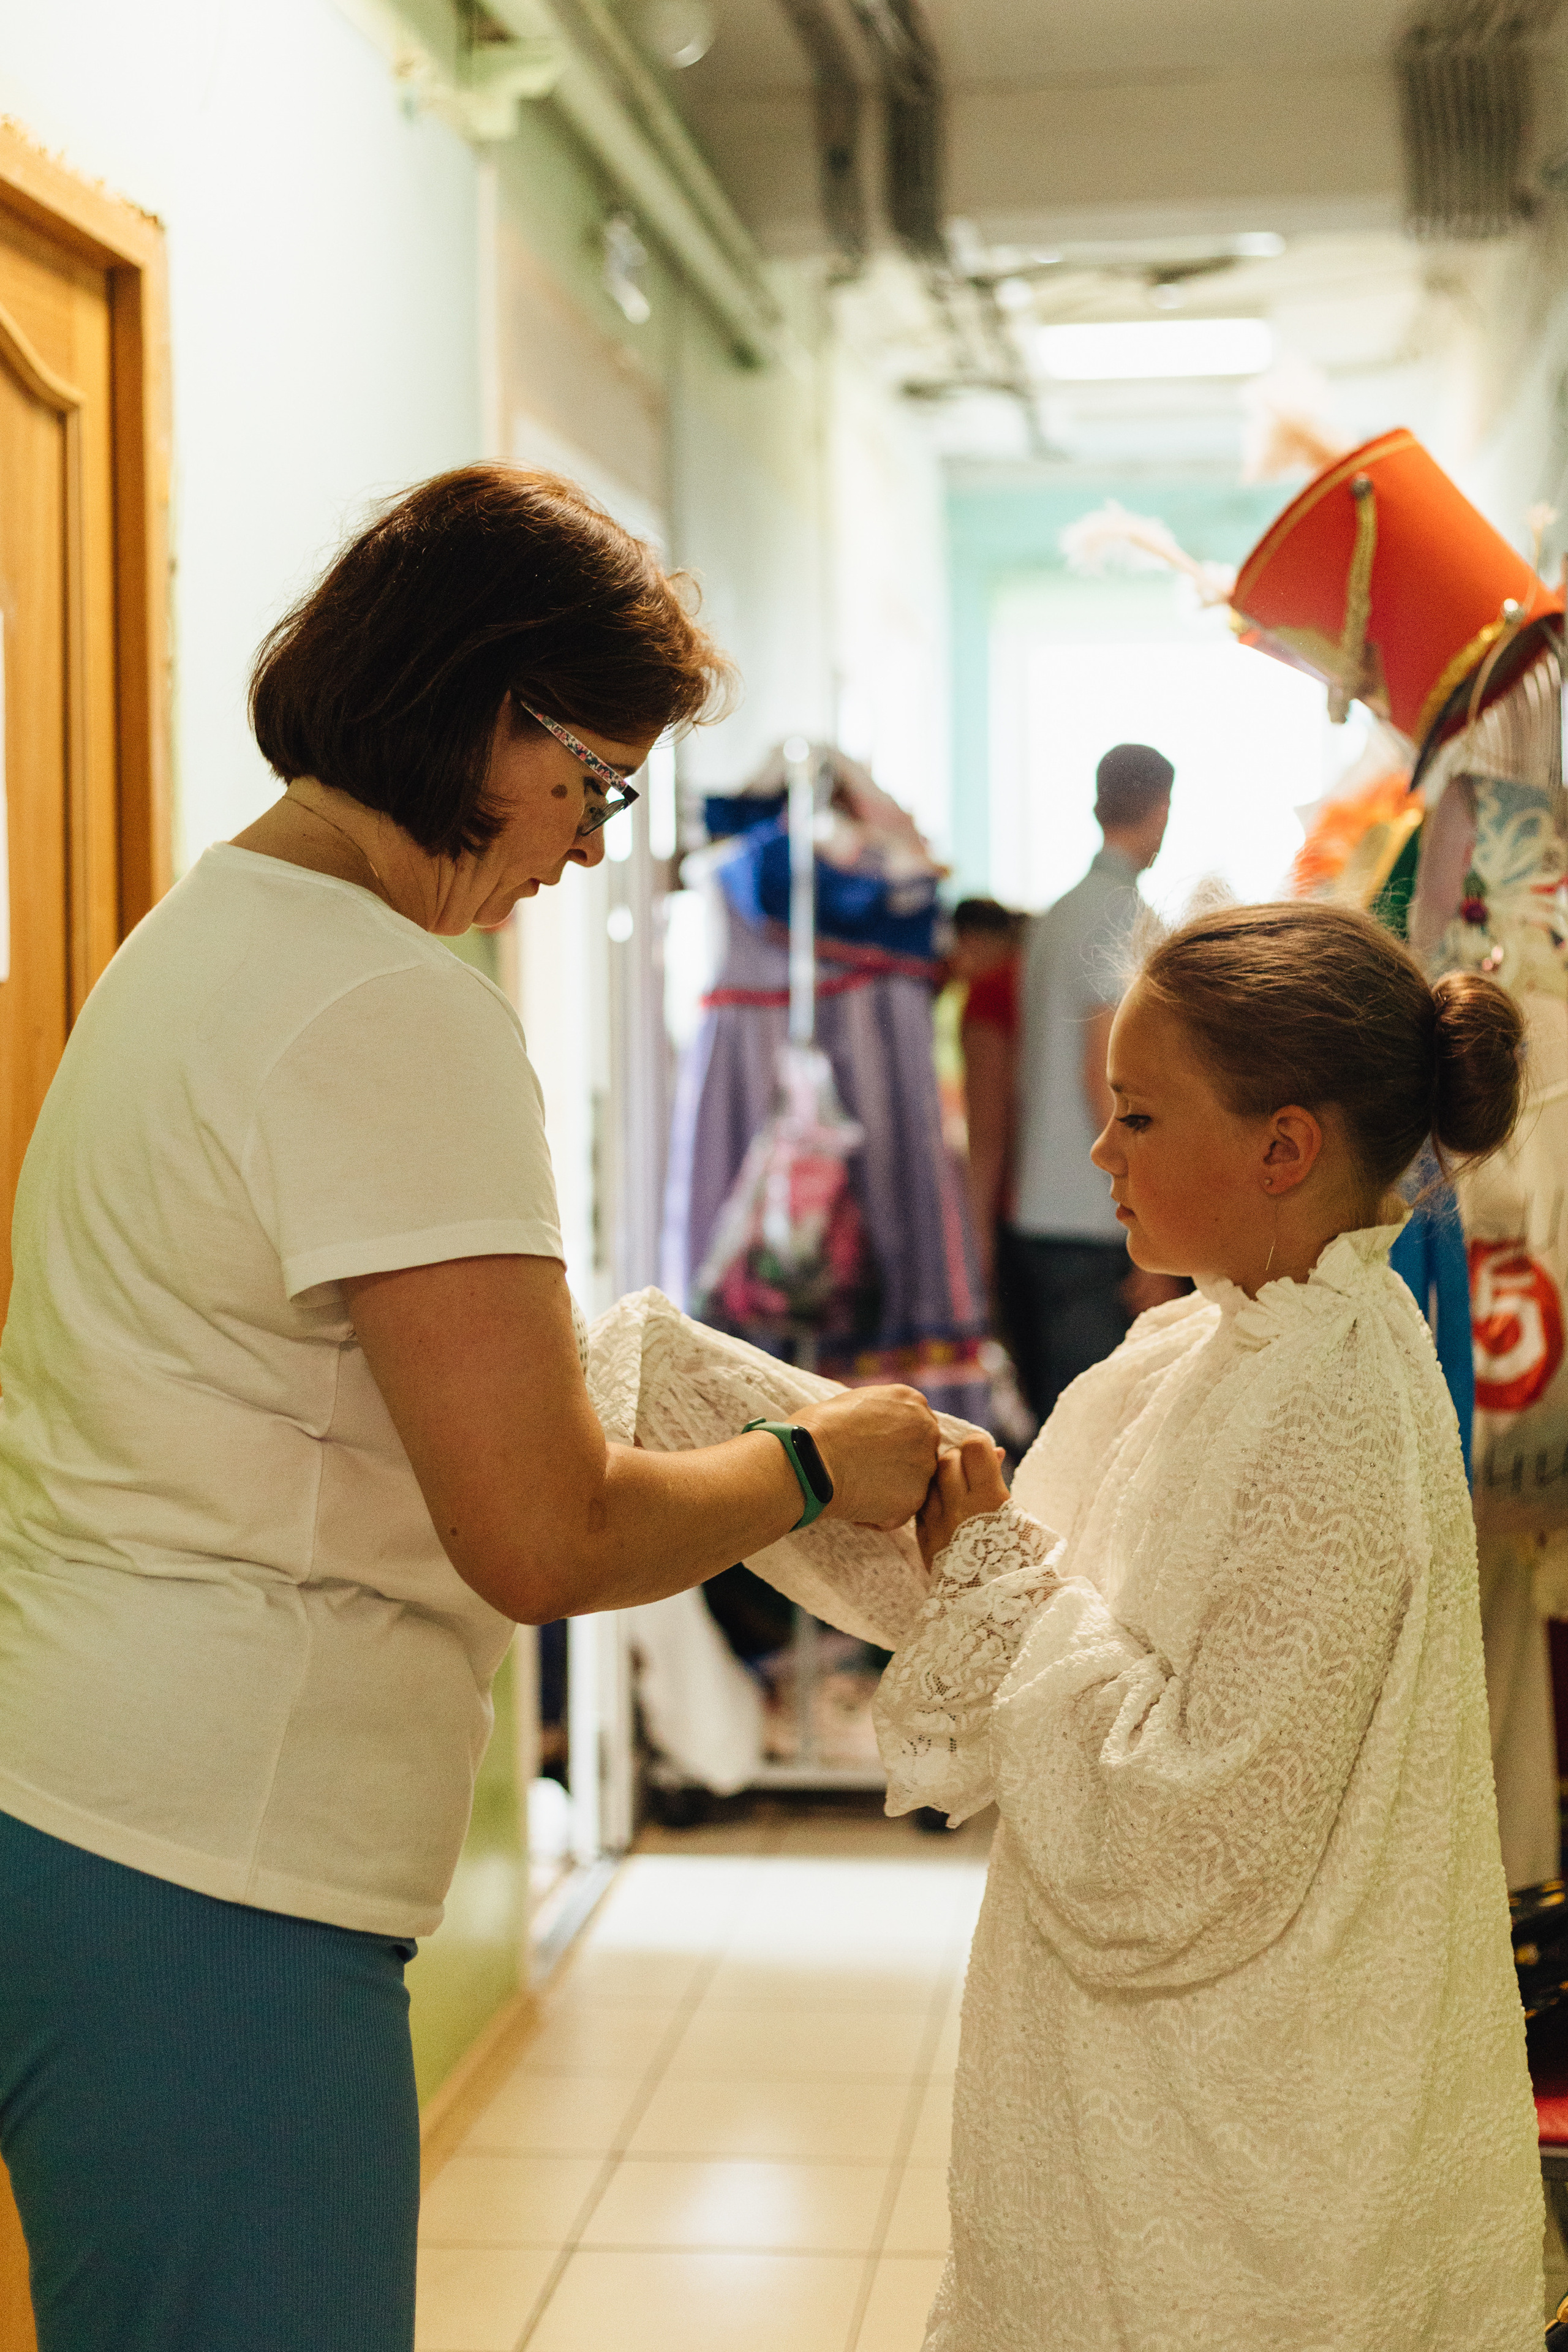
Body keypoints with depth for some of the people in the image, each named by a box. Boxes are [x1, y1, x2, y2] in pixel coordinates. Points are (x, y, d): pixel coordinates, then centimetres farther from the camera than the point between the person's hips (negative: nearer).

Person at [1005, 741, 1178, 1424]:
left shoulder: (1056, 916, 16)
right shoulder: (1121, 914, -9)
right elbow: (1107, 1077, -16)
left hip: (1032, 1218, 9)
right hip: (1089, 1234, -9)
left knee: (1049, 1424, 12)